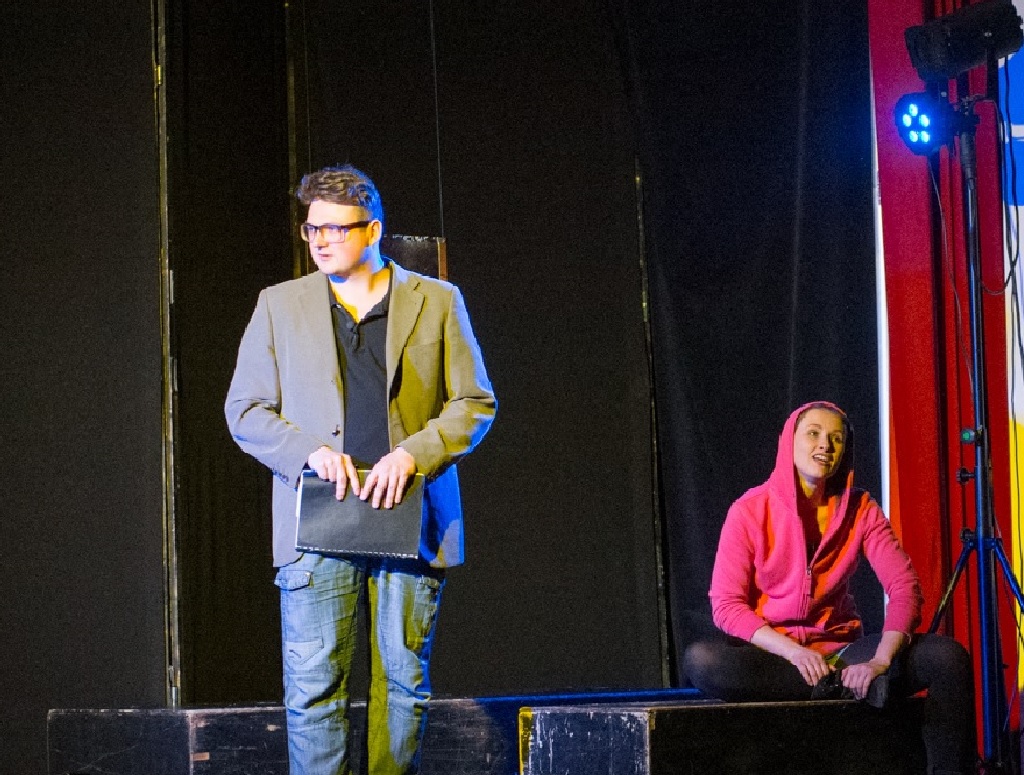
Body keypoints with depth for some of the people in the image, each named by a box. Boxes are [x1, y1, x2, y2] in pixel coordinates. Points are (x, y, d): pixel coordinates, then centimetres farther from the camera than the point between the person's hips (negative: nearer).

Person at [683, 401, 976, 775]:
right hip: (772, 654, -2)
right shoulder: (750, 511, -5)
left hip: (841, 650, 2)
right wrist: (792, 651, -25)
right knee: (700, 659, -35)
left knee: (947, 656, -22)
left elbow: (904, 586, -9)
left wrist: (881, 660, -27)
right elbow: (726, 604, -10)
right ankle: (844, 686, -29)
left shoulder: (860, 509, 1)